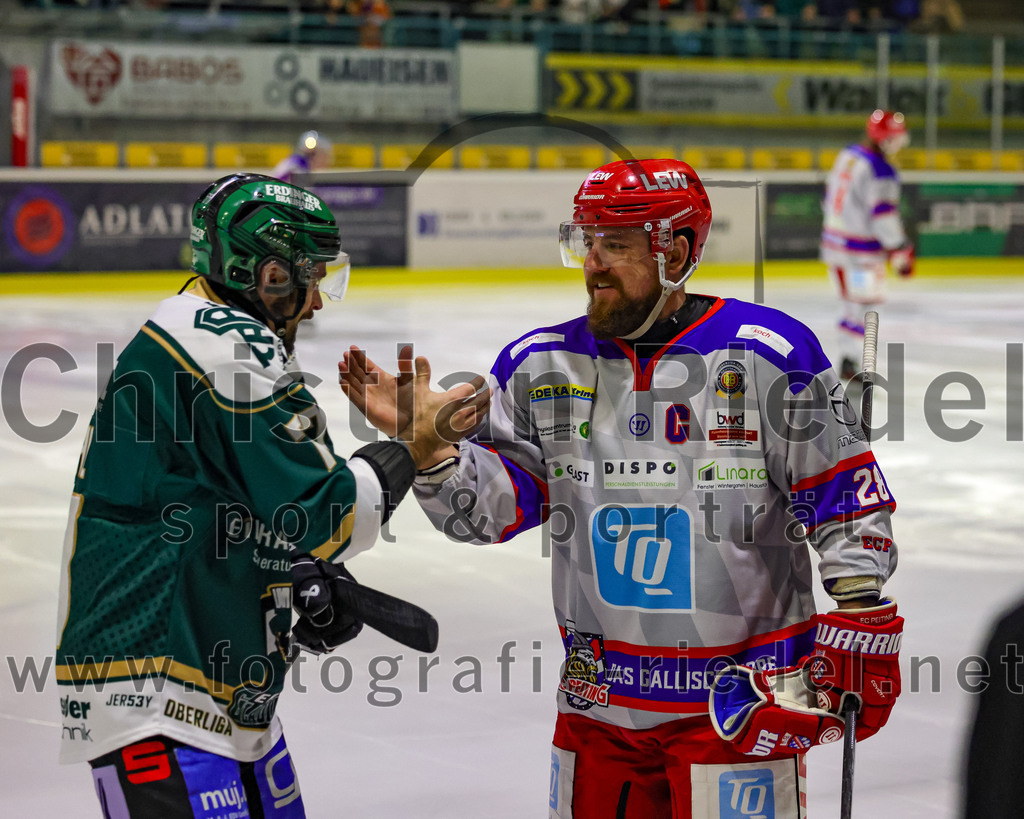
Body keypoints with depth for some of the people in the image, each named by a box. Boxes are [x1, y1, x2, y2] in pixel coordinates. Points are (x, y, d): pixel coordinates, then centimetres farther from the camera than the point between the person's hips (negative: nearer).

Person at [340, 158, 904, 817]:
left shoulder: (769, 355, -8)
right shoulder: (541, 364, 4)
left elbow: (852, 501, -6)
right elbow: (494, 506, 0)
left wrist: (863, 625, -9)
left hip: (745, 692, -4)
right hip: (599, 702, 4)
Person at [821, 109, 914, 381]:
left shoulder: (846, 155, 9)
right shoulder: (881, 171, -19)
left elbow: (831, 196, 18)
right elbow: (884, 216, -23)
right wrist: (901, 253, -17)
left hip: (833, 239, 9)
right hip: (861, 251, -9)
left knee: (853, 302, 16)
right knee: (864, 305, -1)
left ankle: (847, 358, 18)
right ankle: (849, 362, 0)